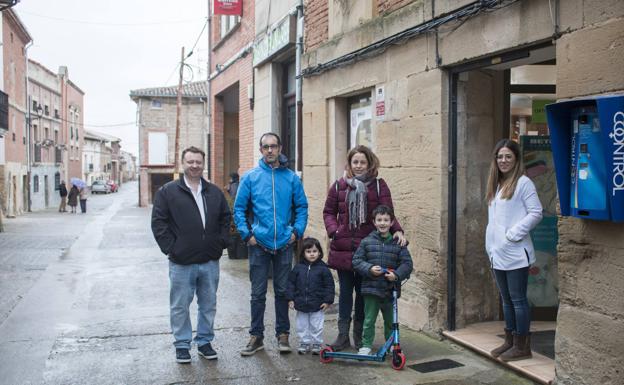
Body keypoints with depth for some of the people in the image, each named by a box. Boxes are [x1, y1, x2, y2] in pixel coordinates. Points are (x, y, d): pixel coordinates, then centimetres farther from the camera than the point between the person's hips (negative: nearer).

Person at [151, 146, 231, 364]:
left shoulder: (214, 192, 9)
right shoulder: (168, 191, -2)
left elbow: (225, 219, 16)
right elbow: (158, 222, -4)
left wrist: (220, 243, 5)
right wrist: (170, 248, -10)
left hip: (210, 261, 4)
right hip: (181, 263, -3)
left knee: (208, 305, 12)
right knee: (180, 306, 6)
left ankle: (204, 342, 27)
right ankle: (182, 345, 20)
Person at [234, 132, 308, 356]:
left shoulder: (291, 178, 3)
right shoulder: (250, 177, 0)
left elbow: (302, 207, 8)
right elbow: (239, 209, 2)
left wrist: (297, 231, -3)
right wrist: (247, 234, -6)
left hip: (284, 244, 1)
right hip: (258, 244, -1)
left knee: (282, 291, 11)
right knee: (258, 293, 5)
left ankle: (283, 334, 23)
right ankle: (256, 336, 16)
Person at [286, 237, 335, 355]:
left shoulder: (323, 268, -7)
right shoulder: (298, 267, -1)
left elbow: (329, 285, -4)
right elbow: (291, 283, 5)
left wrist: (327, 300, -8)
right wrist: (290, 299, 1)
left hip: (317, 305, -2)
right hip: (301, 305, 2)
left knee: (316, 326, 7)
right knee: (302, 325, 12)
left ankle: (316, 344, 22)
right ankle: (304, 343, 26)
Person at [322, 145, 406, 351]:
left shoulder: (379, 185, 2)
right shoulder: (339, 185, 5)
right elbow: (329, 212, 11)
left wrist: (397, 230, -19)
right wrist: (333, 230, -6)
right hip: (343, 247, 1)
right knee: (345, 290, 8)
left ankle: (360, 334, 23)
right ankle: (343, 335, 16)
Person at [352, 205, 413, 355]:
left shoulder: (398, 244, 0)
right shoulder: (366, 242, -2)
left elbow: (407, 263, -2)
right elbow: (357, 260, -2)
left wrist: (396, 275, -18)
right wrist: (369, 269, -17)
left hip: (390, 288, 1)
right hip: (371, 288, -1)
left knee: (390, 320, 16)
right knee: (369, 319, 4)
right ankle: (366, 345, 16)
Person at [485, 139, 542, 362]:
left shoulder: (523, 183, -8)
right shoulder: (496, 185, 15)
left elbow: (536, 213, -13)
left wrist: (514, 234, -15)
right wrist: (491, 247, 12)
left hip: (515, 254, -8)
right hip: (497, 254, 8)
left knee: (518, 300, -1)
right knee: (506, 300, 15)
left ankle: (522, 346, 9)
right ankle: (510, 341, 26)